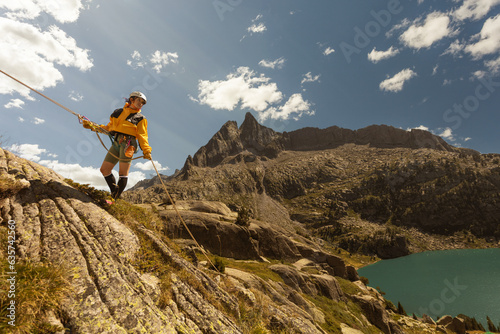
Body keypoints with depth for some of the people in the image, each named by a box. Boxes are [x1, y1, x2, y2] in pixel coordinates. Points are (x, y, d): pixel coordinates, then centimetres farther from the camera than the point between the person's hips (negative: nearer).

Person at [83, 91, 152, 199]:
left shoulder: (140, 118, 8)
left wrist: (146, 150, -15)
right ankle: (114, 194, 12)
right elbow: (108, 128, 26)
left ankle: (116, 199, -4)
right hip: (116, 143, 6)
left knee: (123, 172, -9)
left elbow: (142, 136, -2)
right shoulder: (118, 112, 21)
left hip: (128, 144, -6)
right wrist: (92, 126, 19)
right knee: (104, 169, 4)